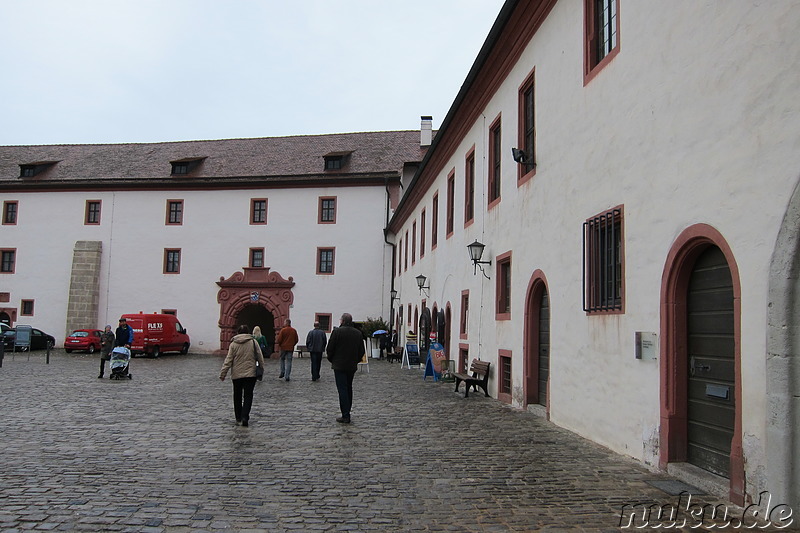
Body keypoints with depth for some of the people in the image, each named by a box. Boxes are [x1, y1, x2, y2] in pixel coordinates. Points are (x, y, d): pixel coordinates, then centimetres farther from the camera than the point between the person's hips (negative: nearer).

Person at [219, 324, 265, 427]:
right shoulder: (253, 342, -1)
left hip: (237, 374, 1)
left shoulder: (233, 344, -1)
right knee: (248, 396, 1)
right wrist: (262, 369, 13)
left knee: (237, 397, 14)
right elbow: (260, 357, 2)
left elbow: (228, 360, -3)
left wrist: (222, 374, 1)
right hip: (250, 374, -1)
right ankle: (245, 417, -13)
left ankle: (238, 419, 19)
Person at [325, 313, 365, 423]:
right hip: (352, 366, 5)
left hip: (339, 365, -5)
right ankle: (347, 412, 21)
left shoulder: (337, 331, -11)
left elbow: (330, 348, -8)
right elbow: (361, 351, 9)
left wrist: (331, 360, 8)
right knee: (349, 388, 16)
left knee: (342, 389, -5)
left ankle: (345, 416, -8)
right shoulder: (358, 333, 5)